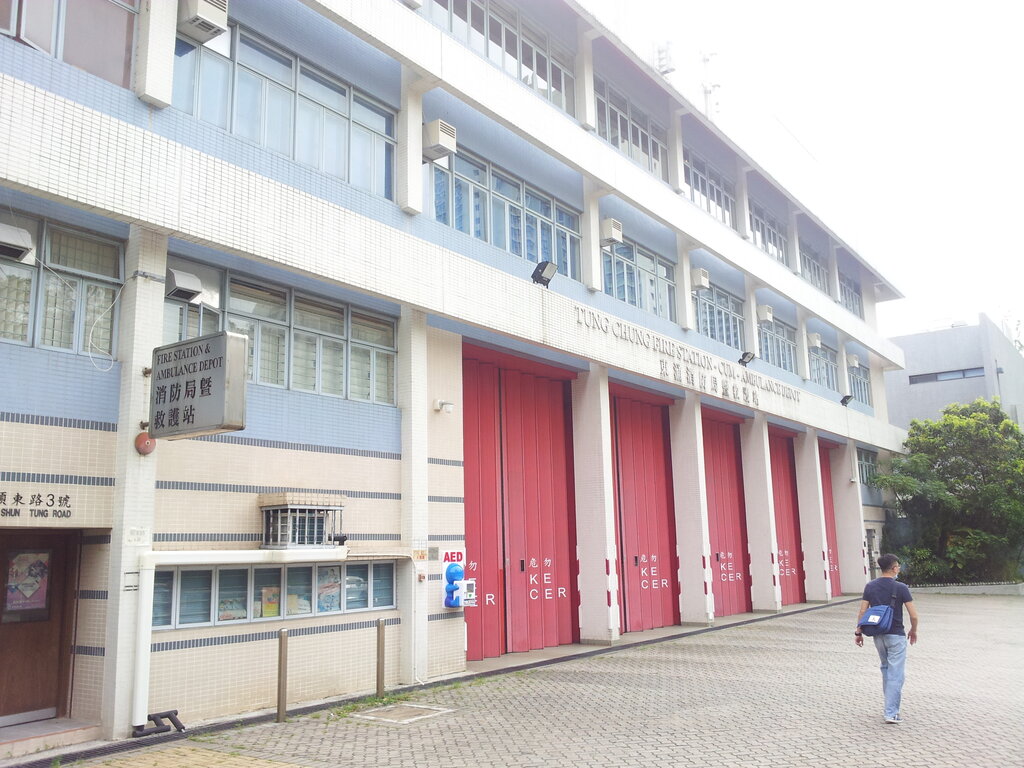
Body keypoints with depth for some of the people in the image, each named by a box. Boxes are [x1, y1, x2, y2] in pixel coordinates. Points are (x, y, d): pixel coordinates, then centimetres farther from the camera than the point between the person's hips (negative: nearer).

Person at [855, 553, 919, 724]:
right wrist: (913, 631, 8)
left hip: (878, 635, 5)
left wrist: (858, 632, 6)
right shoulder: (901, 588, -12)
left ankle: (891, 699, 38)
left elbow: (862, 612, -2)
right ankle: (891, 714, -2)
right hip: (896, 636, -4)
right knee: (896, 674, 0)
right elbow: (913, 615, -10)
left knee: (885, 668, 24)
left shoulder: (870, 587, -1)